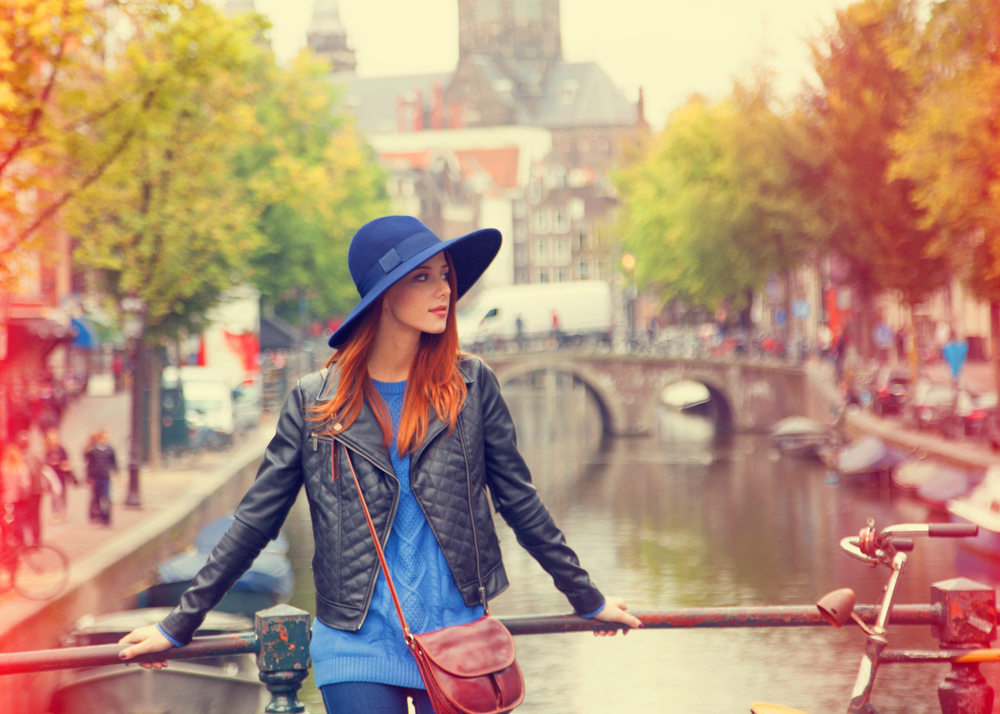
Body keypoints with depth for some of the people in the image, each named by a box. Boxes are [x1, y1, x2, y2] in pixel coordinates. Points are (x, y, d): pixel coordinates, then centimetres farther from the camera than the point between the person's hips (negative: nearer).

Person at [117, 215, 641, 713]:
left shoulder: (471, 387, 2)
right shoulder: (314, 402, -1)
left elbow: (519, 501, 10)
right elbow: (255, 522, 5)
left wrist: (588, 600, 15)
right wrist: (178, 625, 6)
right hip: (357, 648, -1)